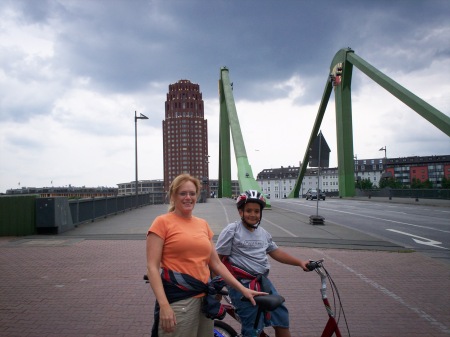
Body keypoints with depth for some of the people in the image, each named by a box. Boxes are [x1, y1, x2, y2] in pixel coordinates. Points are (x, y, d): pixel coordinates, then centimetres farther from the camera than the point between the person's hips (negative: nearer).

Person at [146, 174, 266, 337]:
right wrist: (164, 305, -19)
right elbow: (152, 267, -10)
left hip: (204, 298, 6)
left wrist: (242, 289, 7)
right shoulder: (162, 222, -4)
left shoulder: (203, 224, 12)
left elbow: (216, 264, 14)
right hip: (178, 300, -5)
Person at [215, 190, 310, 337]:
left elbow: (276, 252, 18)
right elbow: (217, 259, -8)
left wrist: (300, 262, 11)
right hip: (242, 285, -7)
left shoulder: (263, 233, 11)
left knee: (281, 317, 10)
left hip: (262, 282, 7)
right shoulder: (232, 230, -9)